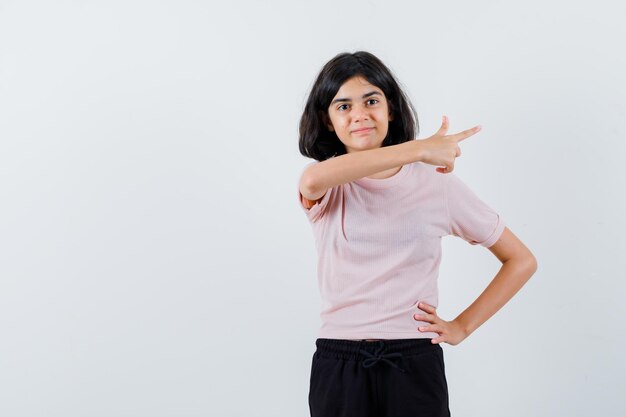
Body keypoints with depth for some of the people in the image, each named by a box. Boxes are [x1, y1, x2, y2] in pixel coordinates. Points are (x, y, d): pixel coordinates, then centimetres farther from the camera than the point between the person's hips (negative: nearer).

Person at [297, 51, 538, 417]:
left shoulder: (438, 182, 1)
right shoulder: (327, 188, 1)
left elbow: (521, 260, 7)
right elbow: (313, 178, -28)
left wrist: (463, 326, 0)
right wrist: (419, 149, -27)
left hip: (415, 364, 0)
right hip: (338, 364, 1)